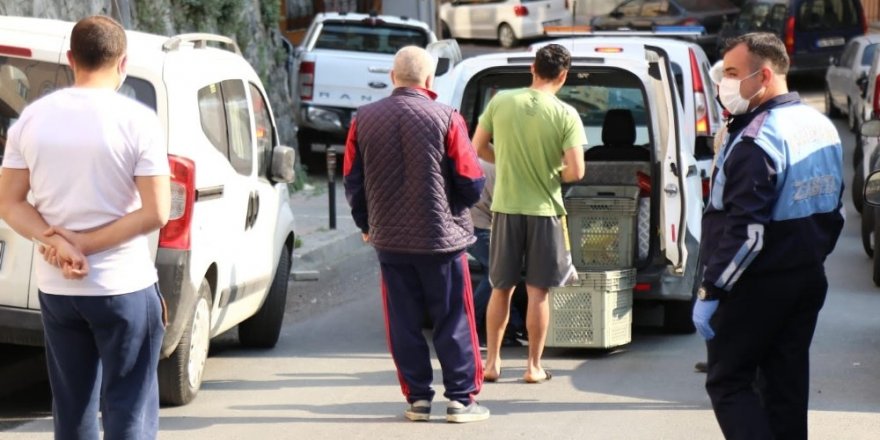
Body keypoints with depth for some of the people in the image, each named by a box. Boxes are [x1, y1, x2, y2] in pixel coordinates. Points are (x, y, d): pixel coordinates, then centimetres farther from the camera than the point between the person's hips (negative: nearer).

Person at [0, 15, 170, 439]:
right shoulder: (137, 121, -11)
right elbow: (155, 213, -15)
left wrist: (55, 241, -12)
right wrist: (84, 244, -12)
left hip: (56, 288, 4)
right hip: (123, 288, -4)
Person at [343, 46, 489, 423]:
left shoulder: (364, 120, 0)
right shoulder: (446, 119, -10)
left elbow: (353, 182, 6)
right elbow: (471, 183, -9)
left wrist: (366, 223, 21)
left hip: (389, 239, 3)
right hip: (441, 237, -3)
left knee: (403, 322, 10)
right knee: (453, 321, 5)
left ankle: (417, 397, 13)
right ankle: (460, 398, 5)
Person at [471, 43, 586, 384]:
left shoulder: (501, 102, -5)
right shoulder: (565, 115, -12)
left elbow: (478, 148, 4)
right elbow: (575, 171, -15)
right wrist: (554, 173, 5)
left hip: (505, 206, 2)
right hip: (544, 209, -2)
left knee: (501, 288, 13)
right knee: (537, 291, 6)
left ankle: (492, 362, 16)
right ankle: (534, 366, 11)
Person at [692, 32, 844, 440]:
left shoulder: (756, 140, -20)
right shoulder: (822, 127, 9)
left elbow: (746, 230, -24)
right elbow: (835, 211, 17)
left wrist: (709, 292, -20)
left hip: (758, 285, -9)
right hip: (809, 281, 9)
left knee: (727, 382, 0)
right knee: (787, 386, 12)